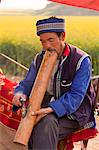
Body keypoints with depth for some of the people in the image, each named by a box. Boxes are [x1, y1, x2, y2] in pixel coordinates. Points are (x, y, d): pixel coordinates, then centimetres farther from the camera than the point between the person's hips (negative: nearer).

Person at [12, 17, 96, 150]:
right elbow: (27, 84, 13)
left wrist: (50, 109, -32)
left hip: (73, 115, -4)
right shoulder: (39, 59, 8)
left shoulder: (81, 60, -11)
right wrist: (20, 93, -14)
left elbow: (76, 96, -17)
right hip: (45, 111, 4)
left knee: (47, 122, -36)